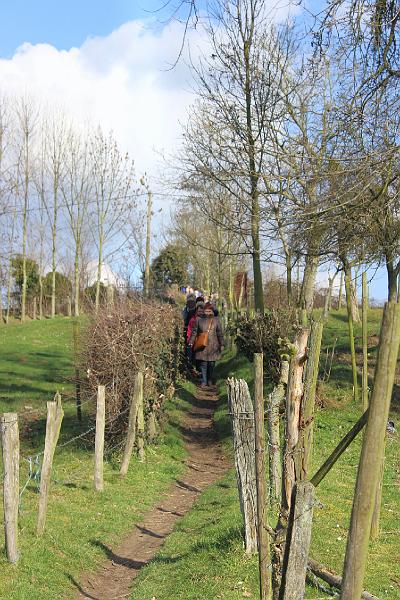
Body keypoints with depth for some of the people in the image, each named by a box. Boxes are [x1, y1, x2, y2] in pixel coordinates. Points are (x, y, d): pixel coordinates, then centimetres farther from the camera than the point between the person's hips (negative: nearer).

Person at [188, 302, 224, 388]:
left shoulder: (216, 320, 5)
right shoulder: (199, 320, 2)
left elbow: (220, 333, 9)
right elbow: (194, 331, 6)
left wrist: (221, 344, 9)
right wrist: (191, 342, 0)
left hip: (213, 346, 1)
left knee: (212, 363, 6)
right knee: (203, 364, -4)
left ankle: (210, 380, 24)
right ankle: (204, 382, 3)